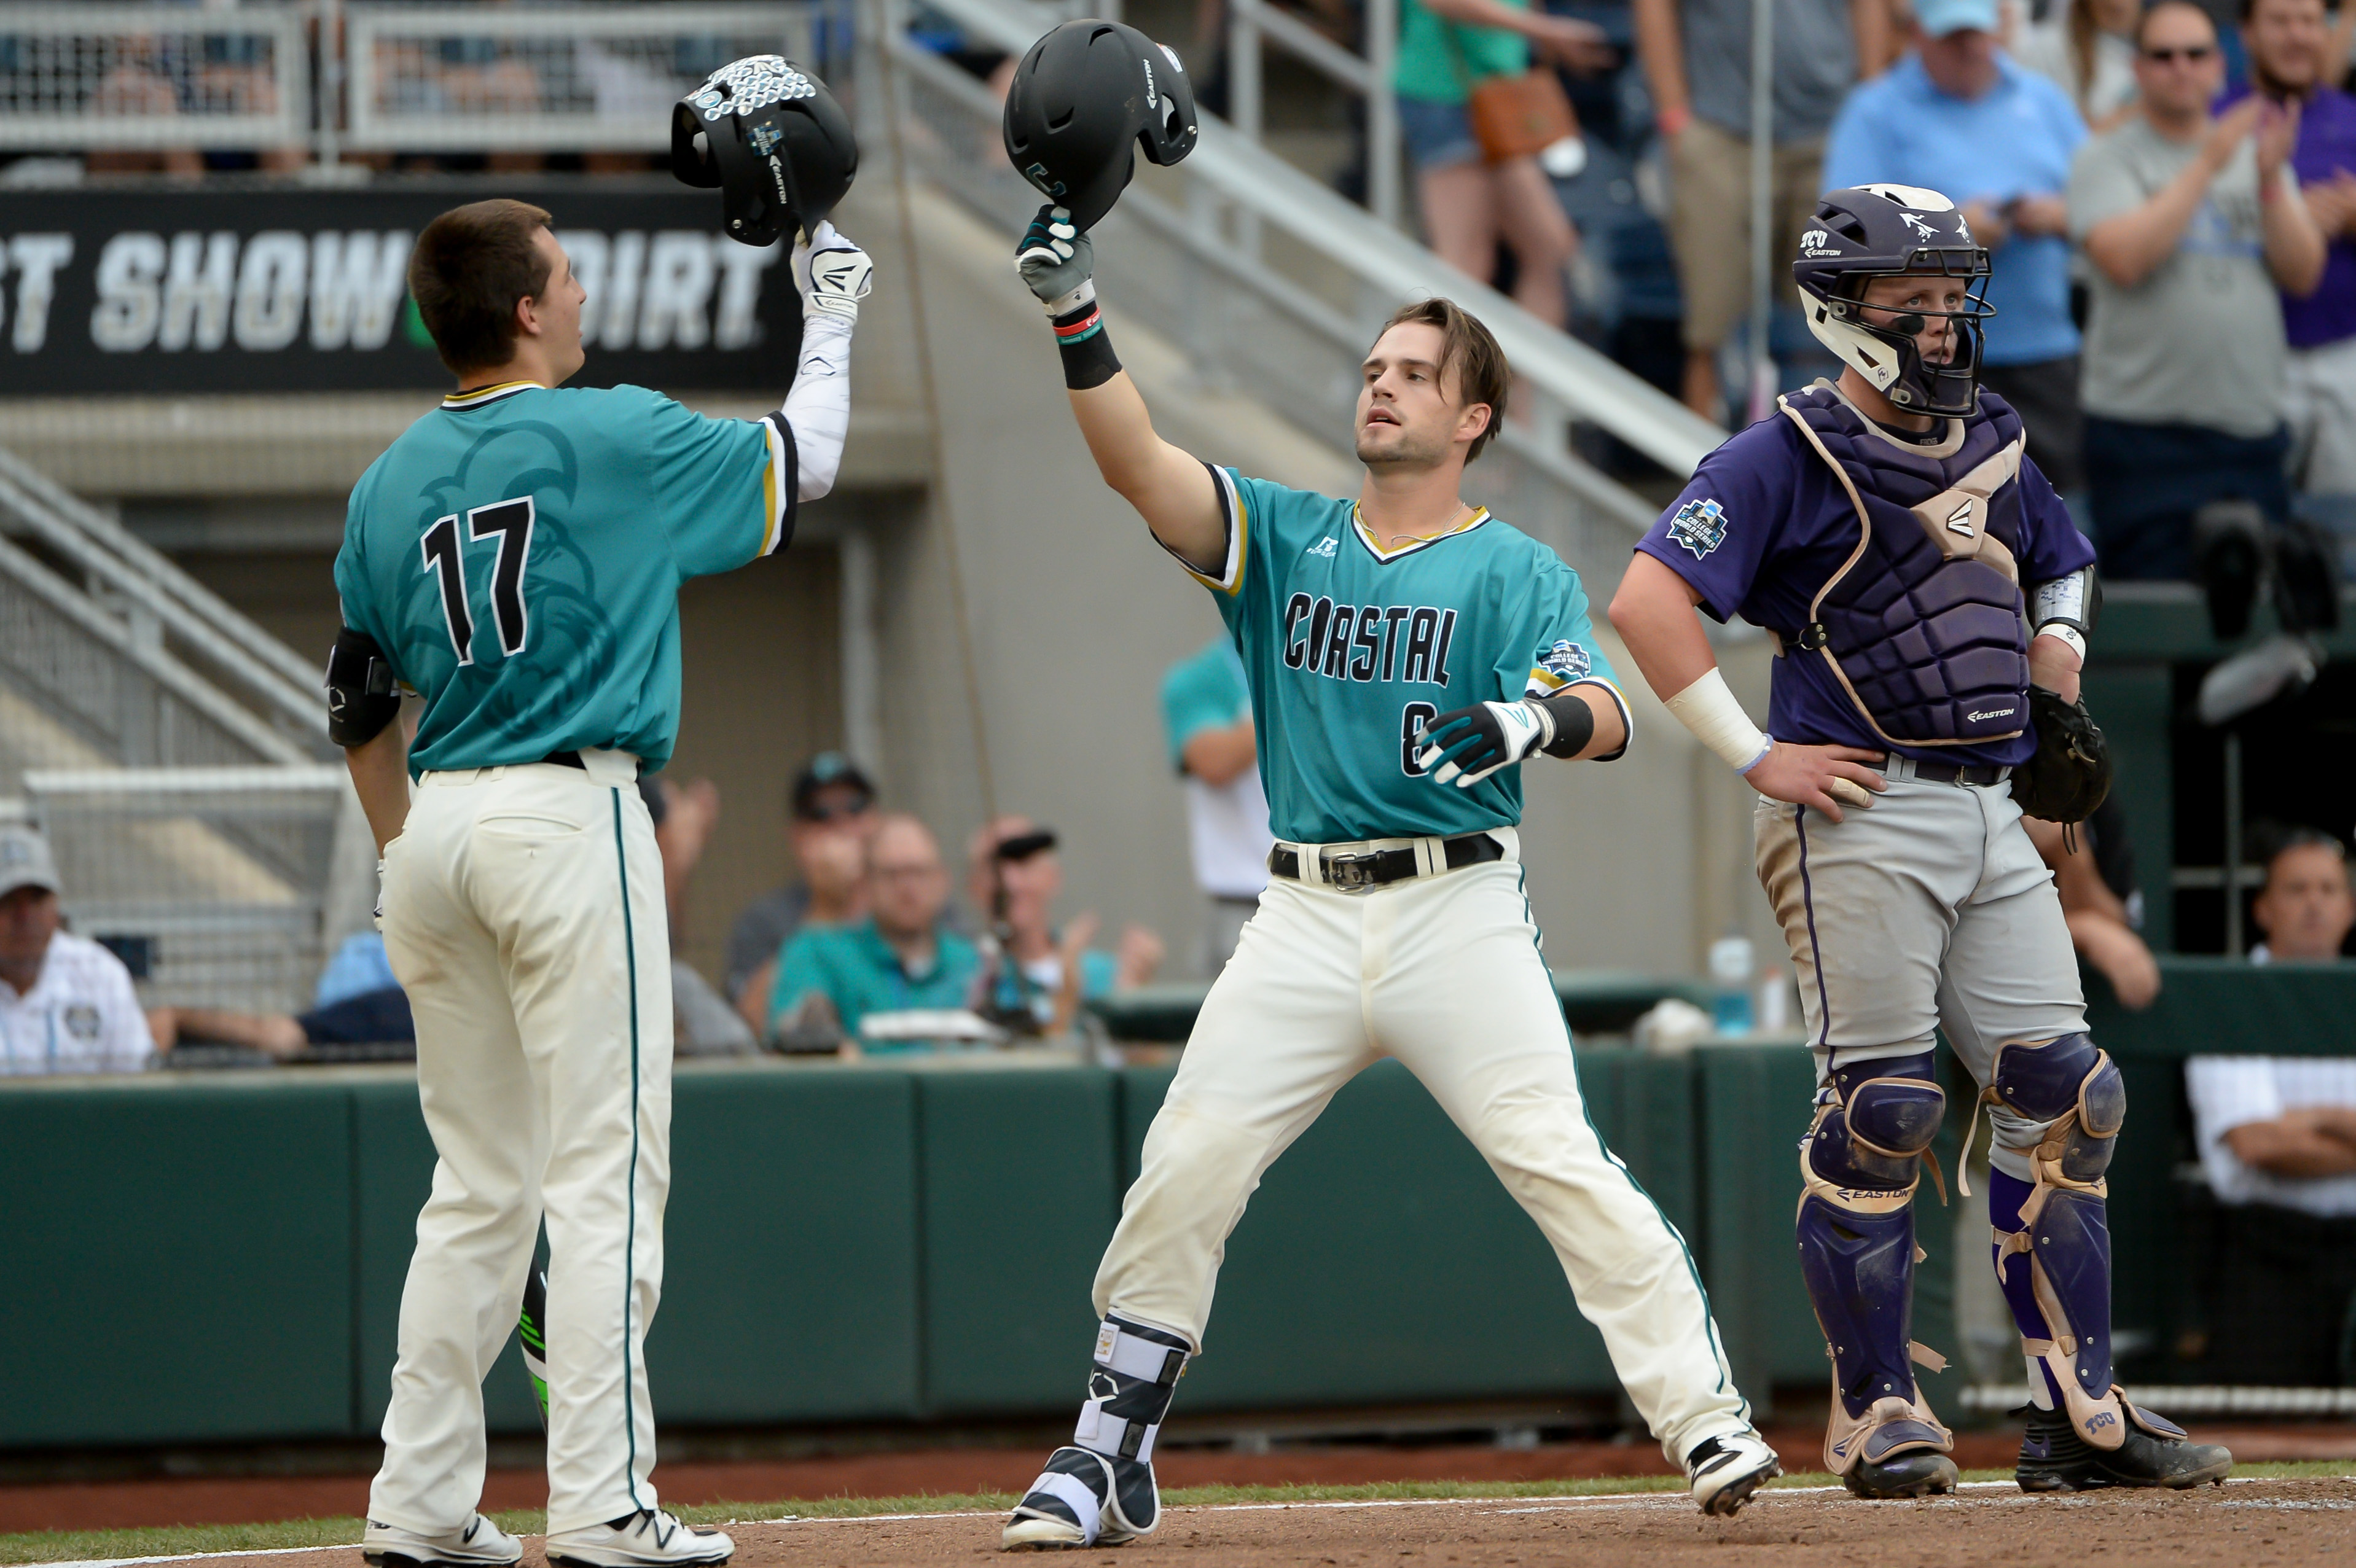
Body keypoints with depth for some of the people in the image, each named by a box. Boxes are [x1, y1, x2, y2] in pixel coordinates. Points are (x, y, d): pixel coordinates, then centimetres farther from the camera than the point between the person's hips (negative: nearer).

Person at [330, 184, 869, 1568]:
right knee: (606, 1171, -6)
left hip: (439, 826, 6)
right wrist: (830, 313, 22)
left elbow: (361, 705, 16)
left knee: (479, 1183, 12)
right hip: (569, 816, -6)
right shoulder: (613, 438, -5)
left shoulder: (393, 482, 11)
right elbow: (803, 465, 8)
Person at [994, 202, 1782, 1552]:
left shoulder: (1517, 571, 3)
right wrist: (1078, 320, -16)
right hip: (1305, 922, 3)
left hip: (1459, 915, -3)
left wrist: (1540, 717, -35)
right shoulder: (1284, 537, 12)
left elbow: (1607, 715, -11)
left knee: (1562, 1163, -14)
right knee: (1183, 1174, -2)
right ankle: (1112, 1453, 9)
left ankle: (1710, 1425, -13)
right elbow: (1138, 465, -2)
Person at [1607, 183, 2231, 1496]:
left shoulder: (1997, 447, 15)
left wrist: (2058, 676, 15)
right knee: (1882, 1113, -8)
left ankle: (2079, 1414, 7)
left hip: (1993, 816, 7)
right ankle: (1878, 1413, 1)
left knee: (2065, 1096, 2)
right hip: (1861, 816, -7)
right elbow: (1650, 599, -16)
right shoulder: (1788, 459, -7)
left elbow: (2061, 570, 35)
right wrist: (1754, 757, -16)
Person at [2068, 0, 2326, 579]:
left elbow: (2303, 274, 7)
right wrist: (2206, 166, -13)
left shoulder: (2255, 155, 16)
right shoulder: (2108, 160, 2)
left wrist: (2270, 179, -8)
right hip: (2145, 432, -5)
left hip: (2251, 428, 5)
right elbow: (2123, 259, -15)